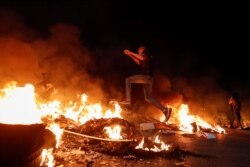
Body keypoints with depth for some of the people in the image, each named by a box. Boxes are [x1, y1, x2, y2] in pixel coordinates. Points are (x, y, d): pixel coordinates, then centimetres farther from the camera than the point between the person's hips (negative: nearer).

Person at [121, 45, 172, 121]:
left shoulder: (145, 54, 0)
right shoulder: (145, 57, 28)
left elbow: (142, 58, -24)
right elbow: (139, 62, 42)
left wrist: (131, 52, -19)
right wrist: (130, 55, 36)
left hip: (146, 77, -10)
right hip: (148, 78, 10)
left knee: (128, 80, -3)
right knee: (148, 98, 7)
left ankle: (128, 100, -8)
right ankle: (165, 109, 0)